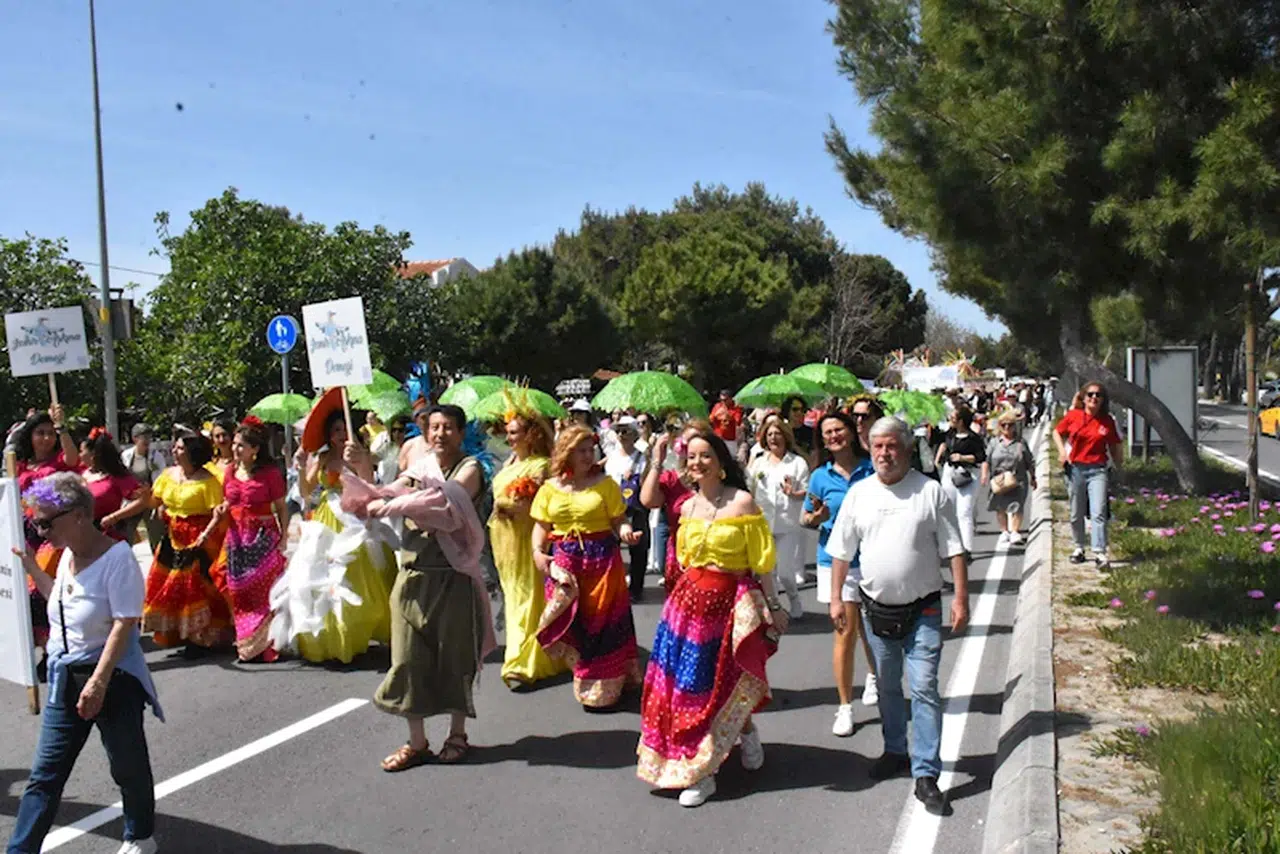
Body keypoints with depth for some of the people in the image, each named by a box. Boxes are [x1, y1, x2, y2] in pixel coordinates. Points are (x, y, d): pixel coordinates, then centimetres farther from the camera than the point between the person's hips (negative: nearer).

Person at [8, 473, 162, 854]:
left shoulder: (116, 556, -19)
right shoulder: (68, 554, 4)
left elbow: (125, 622, -22)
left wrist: (98, 682, -25)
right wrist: (31, 567, 16)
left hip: (112, 677, -7)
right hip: (65, 677, 7)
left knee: (128, 765, 11)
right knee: (44, 775, 7)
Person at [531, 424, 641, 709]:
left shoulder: (605, 483, 0)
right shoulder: (550, 488, 6)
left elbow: (618, 519, -2)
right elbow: (541, 525, 7)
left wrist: (625, 532, -23)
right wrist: (538, 551, -9)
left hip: (602, 558, -2)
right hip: (564, 560, 2)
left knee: (602, 620, 2)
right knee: (571, 621, 5)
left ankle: (604, 687, 16)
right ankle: (585, 679, 24)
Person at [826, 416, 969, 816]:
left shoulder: (931, 492, -5)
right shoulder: (858, 493, 3)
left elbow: (953, 549, -3)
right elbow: (842, 551, 6)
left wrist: (960, 597, -9)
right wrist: (836, 598, 3)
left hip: (922, 608, -3)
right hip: (877, 606, 3)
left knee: (924, 688, -7)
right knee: (887, 687, 16)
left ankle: (926, 775, 0)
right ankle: (895, 752, 35)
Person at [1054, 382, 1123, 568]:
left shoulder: (1108, 421, 1)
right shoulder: (1073, 416, 0)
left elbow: (1115, 445, 11)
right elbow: (1057, 432, 13)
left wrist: (1119, 466, 10)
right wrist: (1062, 450, -1)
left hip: (1097, 470, -1)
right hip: (1076, 468, 1)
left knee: (1098, 513, -13)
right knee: (1076, 514, 12)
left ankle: (1100, 553, -14)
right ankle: (1079, 547, 28)